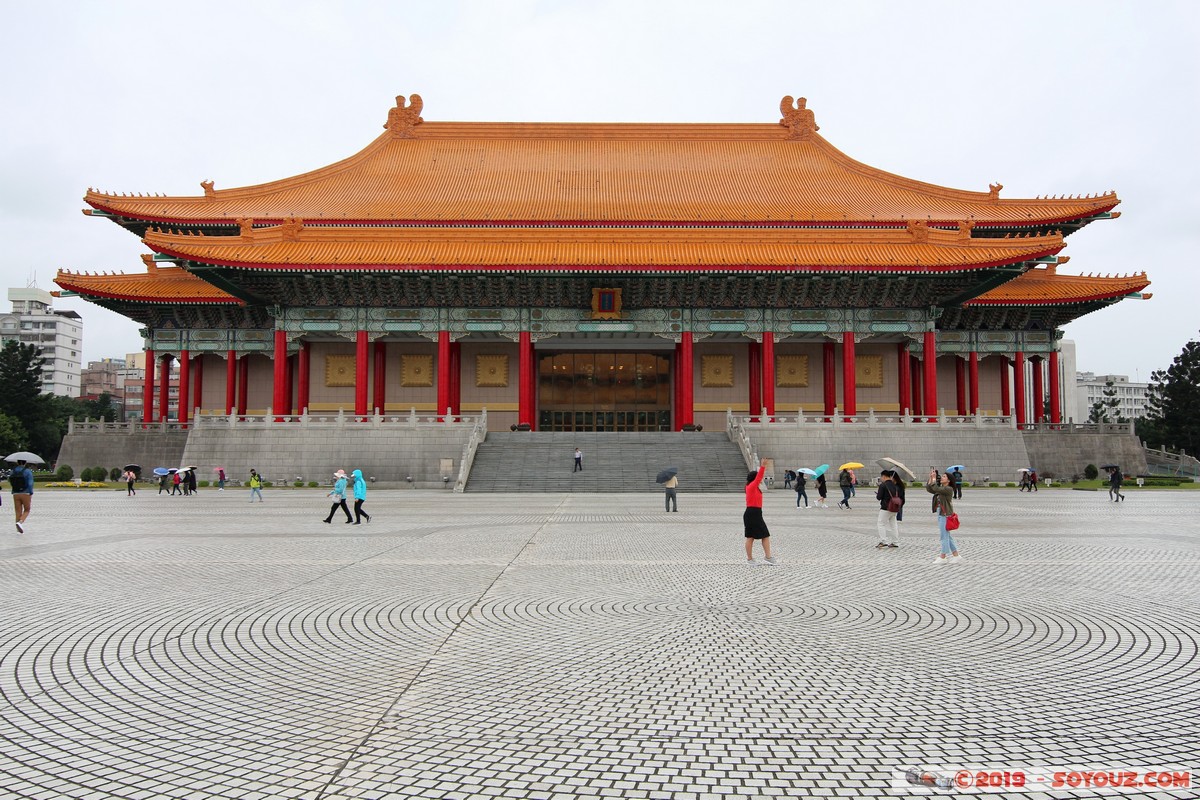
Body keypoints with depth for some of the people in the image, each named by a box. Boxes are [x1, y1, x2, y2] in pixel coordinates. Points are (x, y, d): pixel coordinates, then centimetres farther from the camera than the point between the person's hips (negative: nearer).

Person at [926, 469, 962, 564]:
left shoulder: (949, 489, -13)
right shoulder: (941, 489, 14)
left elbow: (936, 489, -26)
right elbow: (929, 489, 9)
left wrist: (934, 478, -16)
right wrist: (931, 478, 1)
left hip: (945, 515, -10)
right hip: (940, 515, 10)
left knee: (944, 537, -1)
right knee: (947, 537, 14)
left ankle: (943, 557, 7)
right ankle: (956, 556, 20)